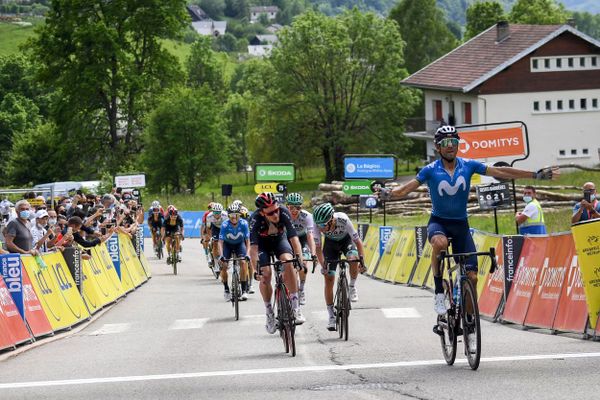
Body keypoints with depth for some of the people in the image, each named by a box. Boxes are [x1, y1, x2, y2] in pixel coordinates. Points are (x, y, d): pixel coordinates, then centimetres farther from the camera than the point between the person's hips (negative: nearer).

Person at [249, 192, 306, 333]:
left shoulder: (283, 212, -32)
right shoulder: (255, 219, -34)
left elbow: (293, 237, -32)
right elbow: (253, 246, -36)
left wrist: (299, 258, -43)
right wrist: (255, 269, -44)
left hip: (280, 240, 1)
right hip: (262, 244, -1)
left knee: (288, 262, -27)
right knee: (265, 274, -18)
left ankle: (295, 306, -22)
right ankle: (269, 314, 2)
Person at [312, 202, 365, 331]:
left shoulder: (343, 220, -37)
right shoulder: (318, 224, -31)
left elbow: (357, 241, -29)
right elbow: (318, 247, -21)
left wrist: (362, 259, -38)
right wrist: (323, 265, -29)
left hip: (346, 240, -2)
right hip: (331, 243, 2)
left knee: (353, 259, -34)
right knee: (329, 278, -8)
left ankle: (352, 287, -6)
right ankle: (331, 316, 0)